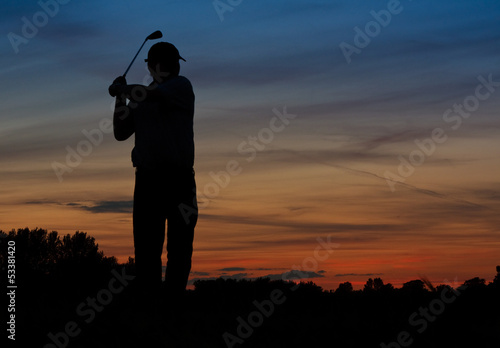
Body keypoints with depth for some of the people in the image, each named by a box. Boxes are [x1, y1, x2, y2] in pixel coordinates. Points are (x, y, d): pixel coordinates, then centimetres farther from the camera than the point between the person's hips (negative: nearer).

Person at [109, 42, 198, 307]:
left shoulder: (181, 86, 0)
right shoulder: (140, 99, 15)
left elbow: (145, 94, -17)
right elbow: (120, 134, 17)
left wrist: (122, 88, 1)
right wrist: (120, 97, 9)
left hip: (179, 179, -4)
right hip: (147, 178, 4)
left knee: (179, 248, -1)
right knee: (146, 248, 1)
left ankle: (173, 299, 4)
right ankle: (148, 298, 6)